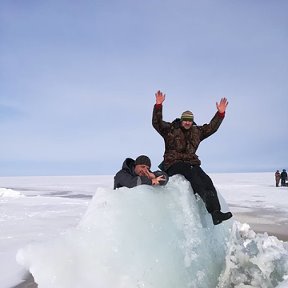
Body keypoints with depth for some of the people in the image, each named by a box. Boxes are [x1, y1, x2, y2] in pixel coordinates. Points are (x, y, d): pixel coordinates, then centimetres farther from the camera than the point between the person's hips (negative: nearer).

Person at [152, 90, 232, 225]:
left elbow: (211, 127, 23)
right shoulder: (170, 129, 7)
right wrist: (158, 105, -17)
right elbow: (157, 123, -5)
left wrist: (220, 113, 14)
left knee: (206, 180, -24)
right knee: (191, 174, -35)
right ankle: (210, 204, -48)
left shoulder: (197, 132, 21)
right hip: (173, 164, -4)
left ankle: (216, 212, -35)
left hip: (191, 162, 4)